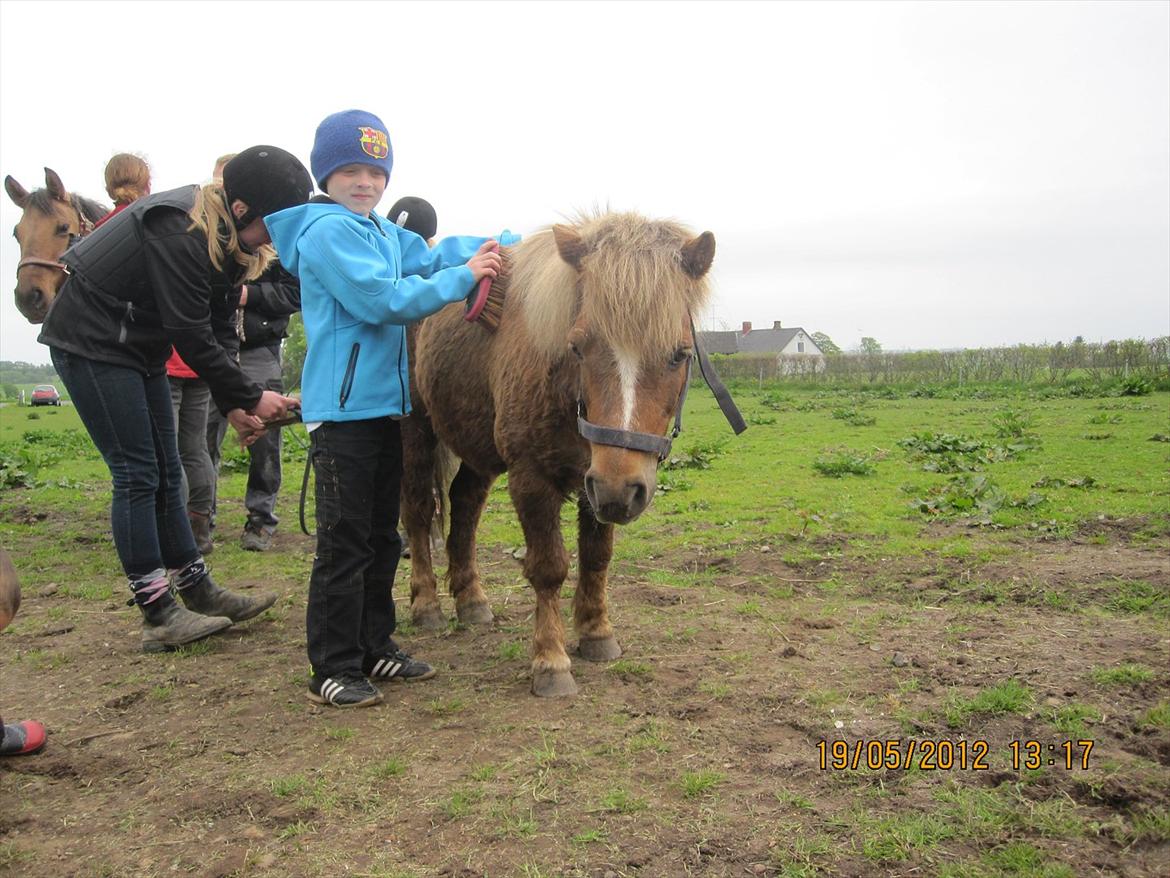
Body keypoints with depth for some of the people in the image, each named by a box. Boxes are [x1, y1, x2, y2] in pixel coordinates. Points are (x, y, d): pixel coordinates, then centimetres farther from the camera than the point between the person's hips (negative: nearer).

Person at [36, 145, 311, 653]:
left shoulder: (231, 239, 0)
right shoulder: (180, 231, -27)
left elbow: (214, 328, 2)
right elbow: (192, 336, -27)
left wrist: (233, 404, -4)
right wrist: (250, 398, -20)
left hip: (139, 346, 9)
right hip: (90, 341, -9)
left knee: (165, 472, 9)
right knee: (137, 473, -9)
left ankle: (199, 592, 17)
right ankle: (158, 617, -2)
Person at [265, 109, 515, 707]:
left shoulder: (384, 234, 17)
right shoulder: (327, 231, -11)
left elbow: (432, 255, 13)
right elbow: (383, 298, -20)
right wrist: (463, 277, -16)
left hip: (385, 403, 10)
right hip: (342, 408, -9)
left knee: (381, 535, 15)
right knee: (344, 542, -4)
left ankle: (375, 647, 27)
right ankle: (332, 669, 6)